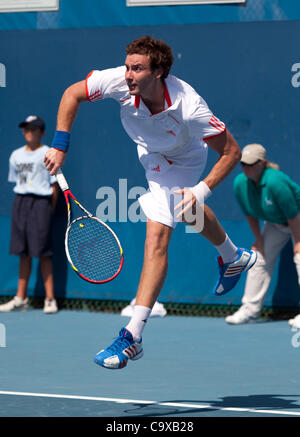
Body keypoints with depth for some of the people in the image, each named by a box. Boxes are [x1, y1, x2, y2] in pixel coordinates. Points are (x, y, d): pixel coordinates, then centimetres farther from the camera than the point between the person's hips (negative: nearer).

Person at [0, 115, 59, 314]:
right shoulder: (16, 156, 11)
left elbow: (54, 185, -3)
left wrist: (51, 209, -5)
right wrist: (23, 202, 10)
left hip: (41, 202, -5)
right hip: (21, 201, 5)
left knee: (43, 253, -7)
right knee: (23, 252, 8)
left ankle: (50, 299, -4)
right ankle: (21, 298, 11)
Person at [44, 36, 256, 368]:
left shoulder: (189, 109, -42)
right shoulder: (120, 81, -34)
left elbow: (231, 152, -30)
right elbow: (72, 94, -18)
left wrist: (202, 190, -41)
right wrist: (60, 146, -24)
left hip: (179, 164, -6)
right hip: (149, 152, 6)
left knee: (157, 237, -20)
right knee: (186, 213, 31)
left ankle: (133, 336, -21)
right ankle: (233, 257, 62)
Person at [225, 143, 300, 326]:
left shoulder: (275, 182, -38)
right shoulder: (240, 183, -17)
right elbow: (250, 214, -1)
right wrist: (258, 239, 1)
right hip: (274, 223, 7)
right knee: (260, 257, 1)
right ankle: (250, 309, 8)